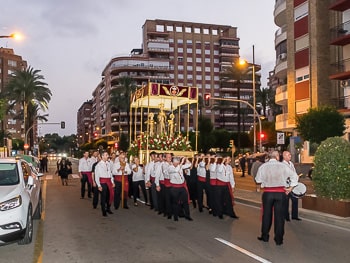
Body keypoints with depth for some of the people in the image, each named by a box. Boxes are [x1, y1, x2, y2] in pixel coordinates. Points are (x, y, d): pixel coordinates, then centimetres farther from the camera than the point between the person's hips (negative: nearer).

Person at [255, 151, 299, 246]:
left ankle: (265, 236, 22)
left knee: (267, 214, 13)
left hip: (267, 192, 1)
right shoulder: (283, 166, -3)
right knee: (279, 216, 4)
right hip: (280, 193, -1)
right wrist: (290, 188, 5)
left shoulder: (263, 166, -2)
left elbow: (258, 180, 2)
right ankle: (279, 239, 9)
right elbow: (294, 176, -1)